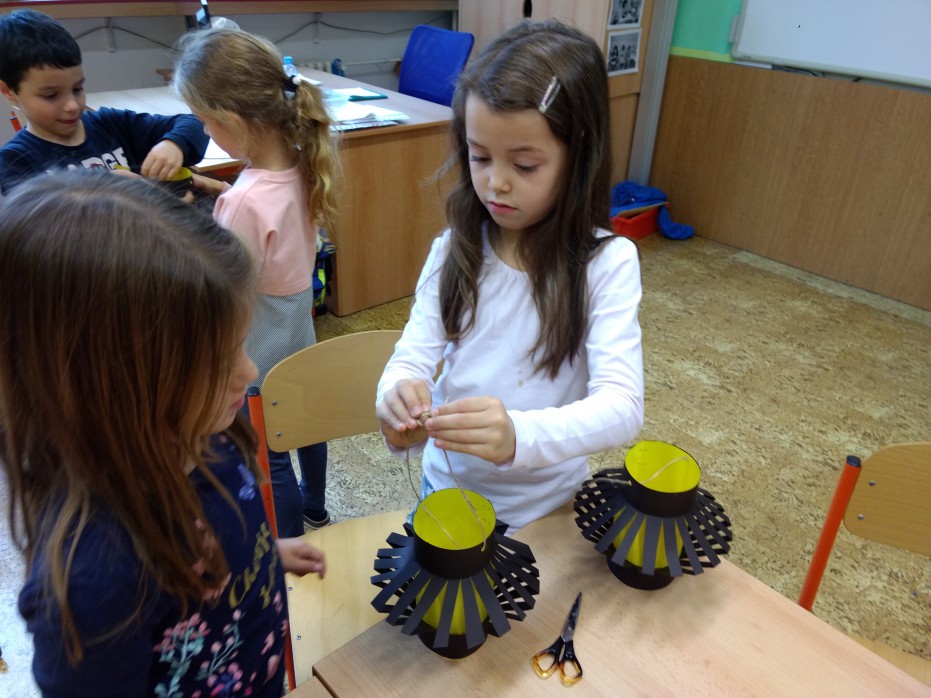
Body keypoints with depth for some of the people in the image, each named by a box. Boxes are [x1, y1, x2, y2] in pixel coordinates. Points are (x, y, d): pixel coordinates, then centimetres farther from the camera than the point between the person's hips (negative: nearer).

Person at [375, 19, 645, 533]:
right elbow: (414, 354, -12)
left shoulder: (607, 263, -21)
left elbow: (622, 404, -29)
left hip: (546, 506, -2)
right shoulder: (454, 250, -11)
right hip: (447, 487, 3)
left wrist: (520, 435, -49)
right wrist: (398, 399, -37)